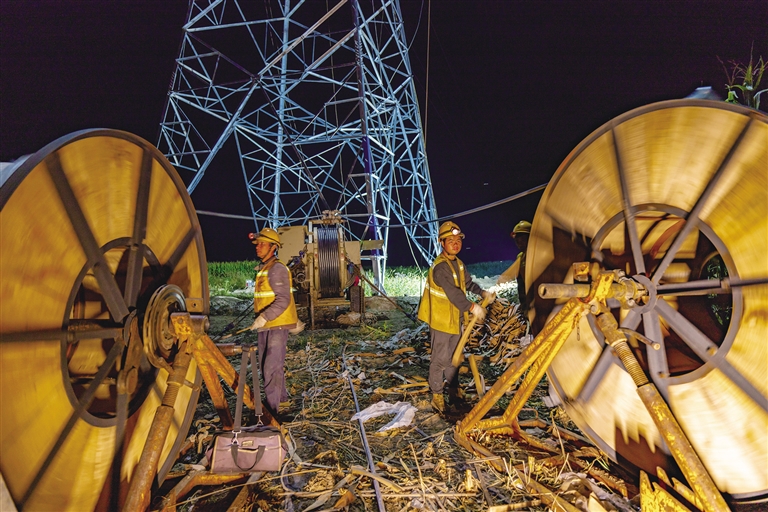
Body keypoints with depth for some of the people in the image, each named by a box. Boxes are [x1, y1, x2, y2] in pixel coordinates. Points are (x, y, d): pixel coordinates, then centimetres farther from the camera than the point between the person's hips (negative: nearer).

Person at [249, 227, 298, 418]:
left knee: (272, 366, -8)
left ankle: (271, 407, -2)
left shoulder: (276, 269, -17)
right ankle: (281, 395, 36)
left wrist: (264, 317, -30)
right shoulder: (263, 268, 13)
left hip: (277, 325, -10)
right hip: (265, 325, 10)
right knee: (266, 363, 19)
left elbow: (283, 300, -24)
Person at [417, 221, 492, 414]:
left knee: (454, 356, 19)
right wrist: (473, 307, -29)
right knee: (440, 358, -1)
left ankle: (453, 389, 35)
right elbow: (453, 292, -31)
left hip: (456, 319, 9)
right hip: (441, 320, -9)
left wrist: (482, 292, 1)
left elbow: (468, 282, 18)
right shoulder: (440, 267, -24)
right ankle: (436, 395, 13)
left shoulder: (458, 263, 7)